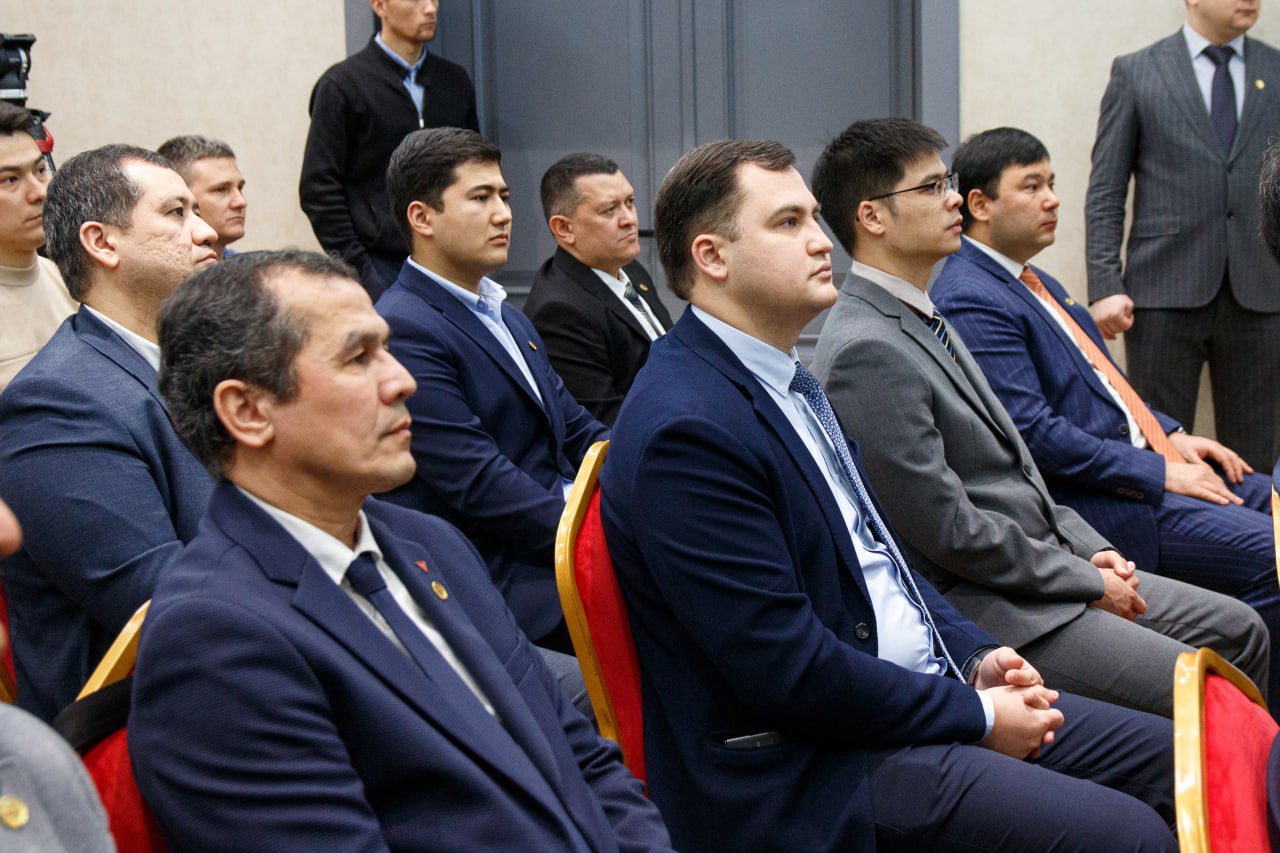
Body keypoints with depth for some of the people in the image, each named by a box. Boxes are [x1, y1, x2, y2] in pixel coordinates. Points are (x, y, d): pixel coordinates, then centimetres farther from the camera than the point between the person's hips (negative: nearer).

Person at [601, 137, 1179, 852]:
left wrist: (976, 655, 6)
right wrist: (974, 715, -13)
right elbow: (789, 669, -23)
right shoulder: (684, 430, -21)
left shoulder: (786, 378, 11)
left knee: (1171, 760, 7)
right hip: (810, 774, -10)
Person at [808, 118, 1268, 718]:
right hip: (982, 611, -10)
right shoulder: (865, 352, -20)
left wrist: (1090, 549, 6)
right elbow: (947, 528, -21)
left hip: (1050, 563, 10)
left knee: (1240, 632, 10)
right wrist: (1087, 581, -12)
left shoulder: (925, 318, 13)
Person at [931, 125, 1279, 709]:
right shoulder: (970, 300, -15)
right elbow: (1033, 433, -22)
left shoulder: (1036, 283, 18)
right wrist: (1158, 474, -18)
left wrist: (1172, 436, 9)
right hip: (1096, 501, -11)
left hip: (1150, 460, 11)